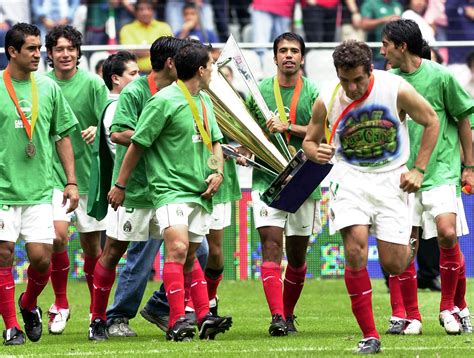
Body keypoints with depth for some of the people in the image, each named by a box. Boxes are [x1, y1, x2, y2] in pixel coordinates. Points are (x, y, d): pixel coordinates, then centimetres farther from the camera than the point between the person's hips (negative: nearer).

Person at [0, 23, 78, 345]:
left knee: (41, 256, -4)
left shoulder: (49, 88, 7)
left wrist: (72, 181, 10)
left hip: (39, 190, 2)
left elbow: (63, 135, 14)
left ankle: (29, 304, 24)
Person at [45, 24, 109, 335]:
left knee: (92, 245, 6)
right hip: (54, 172, 0)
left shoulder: (92, 84, -3)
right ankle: (60, 303, -1)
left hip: (89, 172, 0)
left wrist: (98, 130, -23)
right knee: (57, 235, -18)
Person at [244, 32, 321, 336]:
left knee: (297, 253, 8)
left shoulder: (313, 92, 1)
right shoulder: (260, 90, 6)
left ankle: (289, 313, 25)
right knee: (271, 244, -14)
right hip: (267, 178, 0)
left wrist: (288, 127, -16)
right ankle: (277, 316, -20)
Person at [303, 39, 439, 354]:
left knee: (393, 265, -4)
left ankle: (409, 247, 37)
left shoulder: (396, 89, -13)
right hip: (350, 178, 1)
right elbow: (310, 141, 9)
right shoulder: (327, 102, -8)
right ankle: (370, 336, -11)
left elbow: (431, 121, 2)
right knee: (355, 250, -20)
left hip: (391, 179, -1)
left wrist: (419, 170, -2)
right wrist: (317, 153, -16)